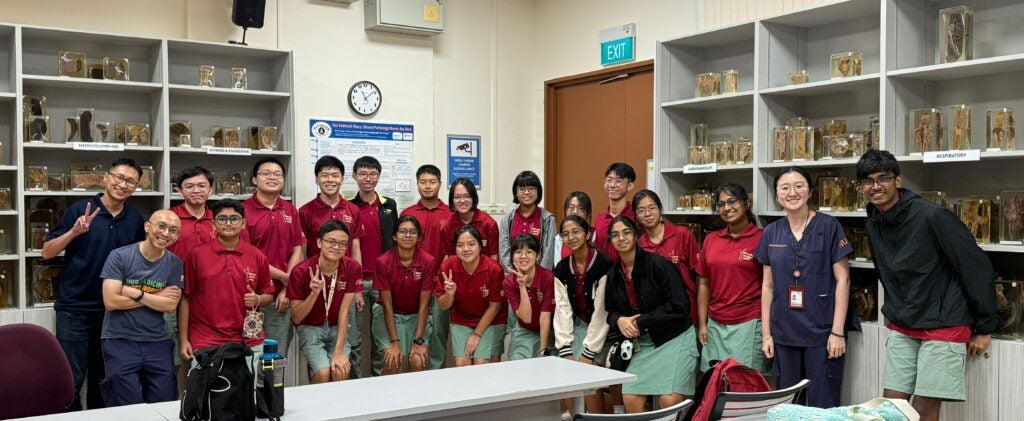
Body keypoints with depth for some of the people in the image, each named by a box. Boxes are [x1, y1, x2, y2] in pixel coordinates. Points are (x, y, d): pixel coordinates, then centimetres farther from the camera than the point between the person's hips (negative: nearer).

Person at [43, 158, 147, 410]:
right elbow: (47, 252, -7)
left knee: (102, 377, 15)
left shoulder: (136, 219, 4)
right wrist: (75, 231, -22)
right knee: (71, 378, -4)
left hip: (113, 309, 4)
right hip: (75, 307, -4)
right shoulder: (80, 209, -7)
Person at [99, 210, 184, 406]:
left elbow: (171, 305, -6)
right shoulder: (119, 256, -8)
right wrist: (157, 297, -10)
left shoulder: (174, 264, 3)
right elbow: (111, 301, -17)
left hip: (157, 342, 3)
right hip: (120, 340, -3)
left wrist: (137, 294, -15)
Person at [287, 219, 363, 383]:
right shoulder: (301, 271, -18)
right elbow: (296, 318, -13)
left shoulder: (353, 269, -13)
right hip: (310, 327, -2)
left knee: (341, 371, -22)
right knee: (323, 372, -24)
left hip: (337, 327, 2)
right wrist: (314, 293, -31)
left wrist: (339, 352, -19)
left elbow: (344, 311, -12)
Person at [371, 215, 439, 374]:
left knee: (418, 362, -19)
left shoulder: (428, 261, -15)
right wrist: (394, 342, -19)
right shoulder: (383, 262, -16)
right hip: (389, 315, 0)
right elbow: (387, 305, -14)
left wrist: (419, 341, -18)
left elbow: (424, 305, -13)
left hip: (417, 316, 1)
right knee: (393, 360, -20)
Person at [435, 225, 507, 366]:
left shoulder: (494, 269, -22)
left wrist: (477, 334, -8)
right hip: (461, 321, 2)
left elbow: (495, 305, -11)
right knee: (462, 364, -9)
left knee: (481, 365, -12)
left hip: (490, 322, -2)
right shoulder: (447, 266, -16)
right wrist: (449, 294, -30)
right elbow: (443, 306, -7)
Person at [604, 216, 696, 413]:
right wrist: (619, 320, -11)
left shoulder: (658, 264, -14)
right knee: (630, 399, -4)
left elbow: (678, 307, -18)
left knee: (669, 401, -16)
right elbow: (610, 311, 13)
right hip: (641, 343, 5)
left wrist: (641, 322, -17)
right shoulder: (613, 274, 4)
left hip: (674, 338, -5)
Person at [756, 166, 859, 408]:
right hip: (784, 334, 4)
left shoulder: (828, 227, -4)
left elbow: (842, 279, -5)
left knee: (822, 405, 2)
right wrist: (766, 333, 6)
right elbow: (768, 285, 10)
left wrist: (838, 331, -11)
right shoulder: (771, 233, 6)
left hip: (822, 333, -3)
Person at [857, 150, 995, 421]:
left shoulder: (931, 216, -17)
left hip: (943, 326, -6)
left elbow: (978, 268, -13)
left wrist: (984, 328, -8)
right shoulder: (873, 225, 4)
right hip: (902, 328, 6)